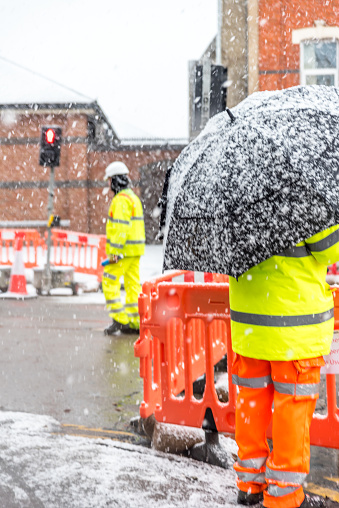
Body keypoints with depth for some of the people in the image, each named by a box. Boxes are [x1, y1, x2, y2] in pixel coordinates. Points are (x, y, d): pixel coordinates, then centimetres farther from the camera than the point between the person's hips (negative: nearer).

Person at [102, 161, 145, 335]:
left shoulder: (121, 200, -13)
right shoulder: (134, 197, 18)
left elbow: (120, 228, -21)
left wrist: (114, 252, -22)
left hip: (124, 249, -10)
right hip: (136, 249, 10)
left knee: (109, 282, -3)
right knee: (133, 283, 10)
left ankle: (119, 319, -5)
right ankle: (134, 322, 12)